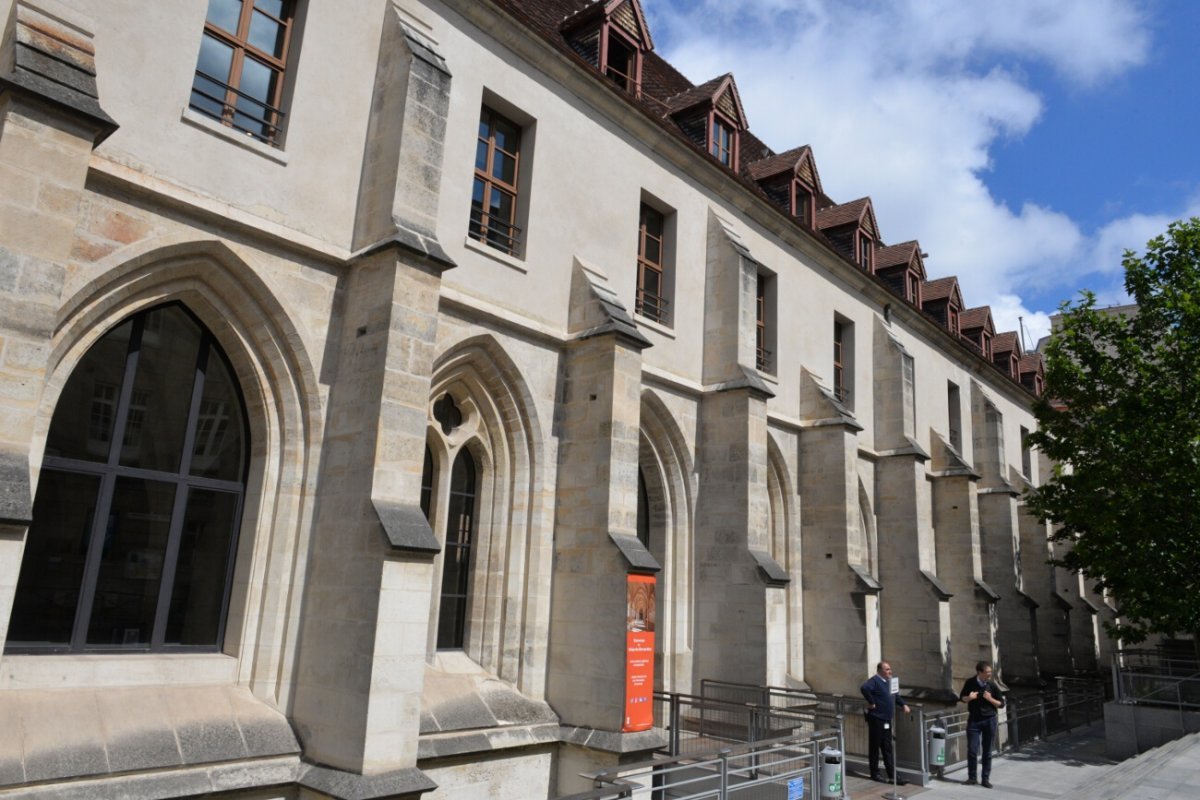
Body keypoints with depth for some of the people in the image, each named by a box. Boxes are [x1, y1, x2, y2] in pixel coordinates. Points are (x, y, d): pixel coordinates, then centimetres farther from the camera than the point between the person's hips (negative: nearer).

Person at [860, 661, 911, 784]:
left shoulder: (888, 681, 14)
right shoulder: (874, 681, -15)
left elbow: (895, 695, 29)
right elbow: (865, 688, -35)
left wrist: (903, 704, 14)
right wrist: (871, 703, -26)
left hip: (887, 720, 8)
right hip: (876, 719, -8)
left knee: (887, 748, 9)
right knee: (875, 747, 3)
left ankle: (892, 775, 12)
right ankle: (875, 774, 13)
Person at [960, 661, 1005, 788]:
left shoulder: (992, 685, -7)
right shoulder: (970, 683, -6)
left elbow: (1001, 704, 0)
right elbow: (962, 697, 7)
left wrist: (990, 699, -17)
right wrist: (969, 698, -14)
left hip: (989, 720, 0)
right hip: (973, 720, 0)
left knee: (987, 752, 6)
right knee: (972, 750, 0)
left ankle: (985, 779, 16)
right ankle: (971, 777, 14)